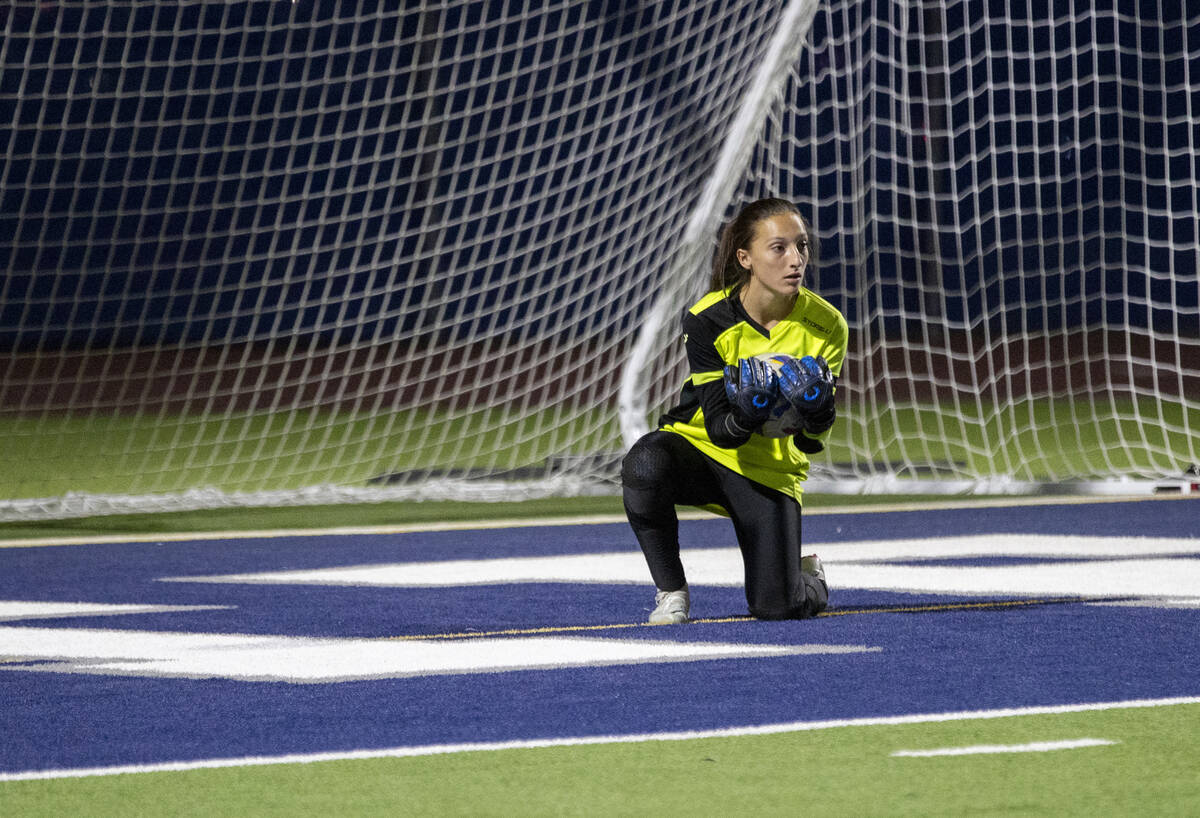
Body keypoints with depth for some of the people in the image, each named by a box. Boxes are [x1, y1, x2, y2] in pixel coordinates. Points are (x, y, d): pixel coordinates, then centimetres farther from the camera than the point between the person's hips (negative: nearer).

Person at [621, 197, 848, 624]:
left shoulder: (826, 327, -13)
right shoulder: (707, 321, -18)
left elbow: (809, 443, -11)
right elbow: (718, 429, -19)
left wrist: (816, 412, -35)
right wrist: (745, 415, -43)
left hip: (770, 472, 1)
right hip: (700, 446, -1)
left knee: (776, 607, -13)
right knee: (645, 464, -38)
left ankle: (809, 579, 27)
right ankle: (670, 590, -16)